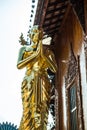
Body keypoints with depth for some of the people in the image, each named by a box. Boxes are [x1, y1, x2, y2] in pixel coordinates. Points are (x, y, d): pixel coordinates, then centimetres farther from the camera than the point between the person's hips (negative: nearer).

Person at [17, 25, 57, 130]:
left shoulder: (48, 52, 16)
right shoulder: (24, 49, 14)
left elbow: (55, 69, 5)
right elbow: (19, 65, -3)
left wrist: (44, 55, -6)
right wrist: (35, 54, -8)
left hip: (43, 83, 1)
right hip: (29, 82, -1)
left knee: (42, 110, -11)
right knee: (28, 109, -14)